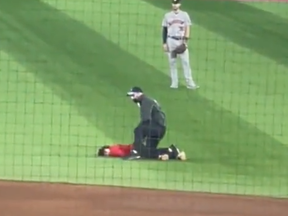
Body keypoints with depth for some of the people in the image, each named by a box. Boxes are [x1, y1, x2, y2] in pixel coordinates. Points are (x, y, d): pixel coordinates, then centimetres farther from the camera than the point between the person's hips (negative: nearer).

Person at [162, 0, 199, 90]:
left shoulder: (184, 15, 5)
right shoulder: (167, 15, 7)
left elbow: (187, 28, 1)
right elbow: (164, 30, 8)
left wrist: (185, 40, -10)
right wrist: (164, 43, 3)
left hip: (182, 41, -1)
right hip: (171, 41, 1)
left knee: (186, 62, -5)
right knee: (172, 62, 1)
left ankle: (190, 83, -6)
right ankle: (174, 83, 6)